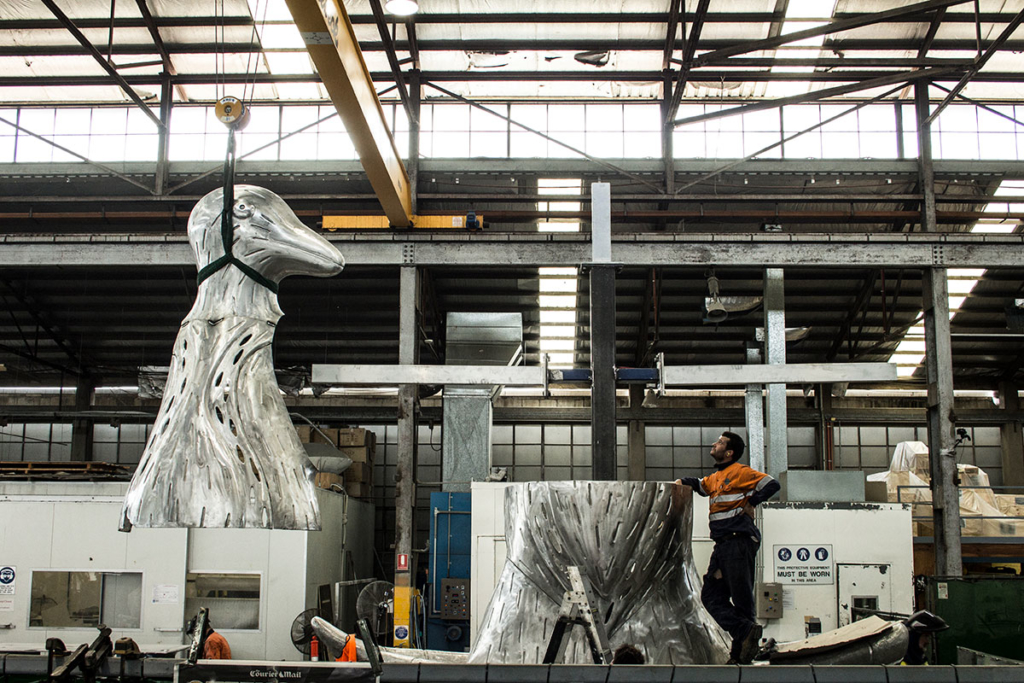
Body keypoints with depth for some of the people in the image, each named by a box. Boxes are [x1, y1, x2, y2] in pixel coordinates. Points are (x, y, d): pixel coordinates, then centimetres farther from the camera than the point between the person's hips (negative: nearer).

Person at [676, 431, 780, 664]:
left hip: (739, 542, -9)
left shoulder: (739, 472, -5)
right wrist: (682, 482, 33)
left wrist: (750, 503, -9)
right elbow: (700, 485, 45)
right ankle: (747, 632, -7)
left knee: (741, 598, -5)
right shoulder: (716, 477, 22)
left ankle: (740, 653, -3)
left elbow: (772, 485, -13)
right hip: (722, 545, 9)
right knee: (711, 596, 1)